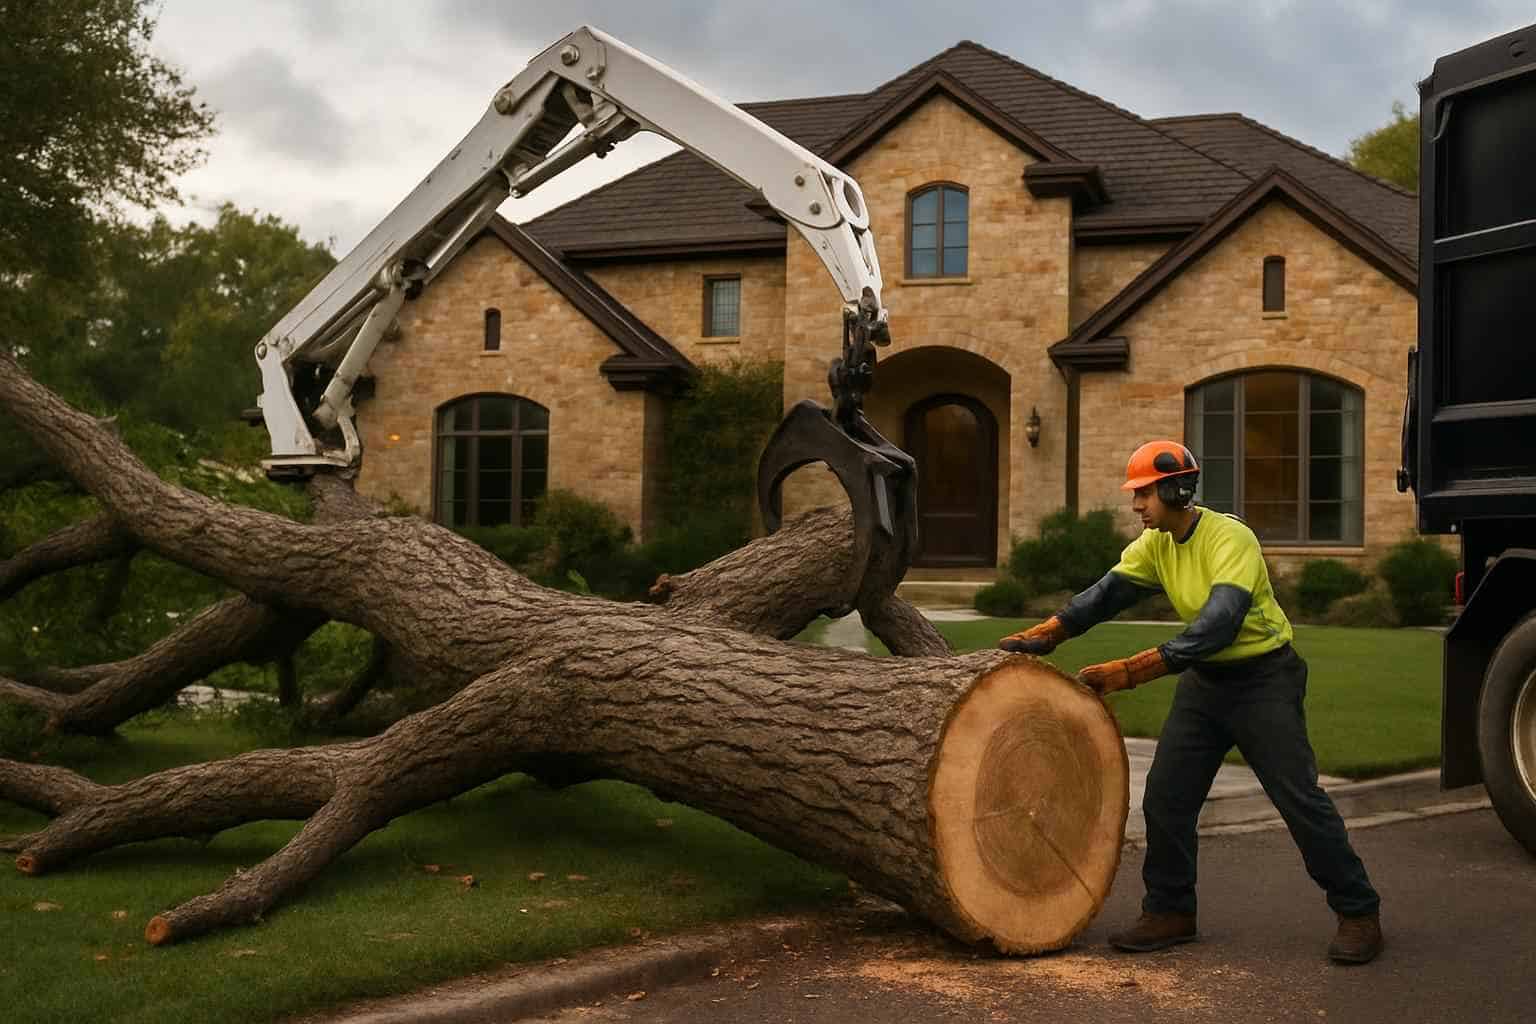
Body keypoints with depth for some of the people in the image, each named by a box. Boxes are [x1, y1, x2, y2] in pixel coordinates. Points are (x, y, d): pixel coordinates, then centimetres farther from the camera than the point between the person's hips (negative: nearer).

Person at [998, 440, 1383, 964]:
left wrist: (1133, 671, -41)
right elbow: (1106, 594, -5)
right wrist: (1045, 635, -20)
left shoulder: (1230, 538, -26)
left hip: (1264, 679, -7)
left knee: (1300, 798, -5)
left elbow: (1218, 625, -36)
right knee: (1166, 796, 4)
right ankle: (1169, 913, 16)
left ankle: (1358, 915, 10)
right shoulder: (1154, 545, -2)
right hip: (1204, 679, 7)